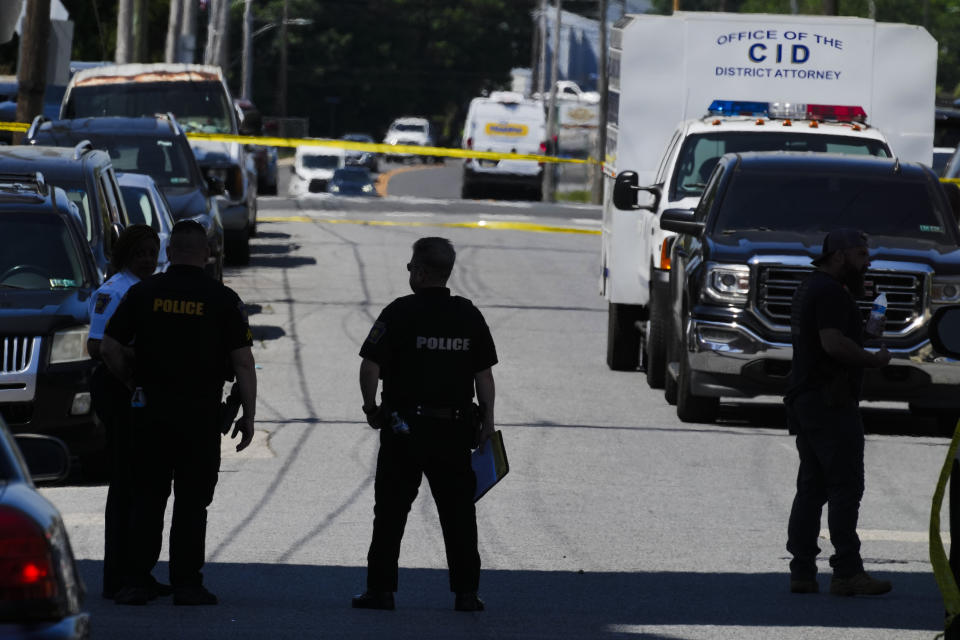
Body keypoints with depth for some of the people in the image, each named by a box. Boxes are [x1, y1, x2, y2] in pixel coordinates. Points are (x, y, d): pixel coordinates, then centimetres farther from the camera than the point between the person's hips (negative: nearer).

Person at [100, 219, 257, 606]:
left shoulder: (144, 293, 2)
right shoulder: (223, 299, -2)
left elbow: (109, 349, 1)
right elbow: (243, 361, -6)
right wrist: (248, 415, 0)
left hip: (150, 408, 2)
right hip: (201, 411, -2)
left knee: (147, 499, 8)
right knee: (191, 502, 5)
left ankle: (136, 582, 3)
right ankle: (186, 584, 3)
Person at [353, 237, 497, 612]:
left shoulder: (400, 313, -8)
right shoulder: (469, 316, 4)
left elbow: (369, 366, -11)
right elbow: (484, 373, 4)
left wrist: (371, 408, 4)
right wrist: (486, 420, 11)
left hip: (404, 429, -3)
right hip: (455, 431, 3)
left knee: (391, 511, 5)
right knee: (458, 511, 8)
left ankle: (381, 589, 5)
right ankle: (466, 592, 6)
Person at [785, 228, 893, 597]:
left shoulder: (808, 289, 20)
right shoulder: (831, 292, -13)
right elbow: (833, 343, -23)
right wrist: (874, 359, -11)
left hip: (804, 400, 10)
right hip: (830, 401, -10)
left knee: (811, 487, 10)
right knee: (845, 486, -10)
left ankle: (802, 571, 8)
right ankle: (847, 573, -14)